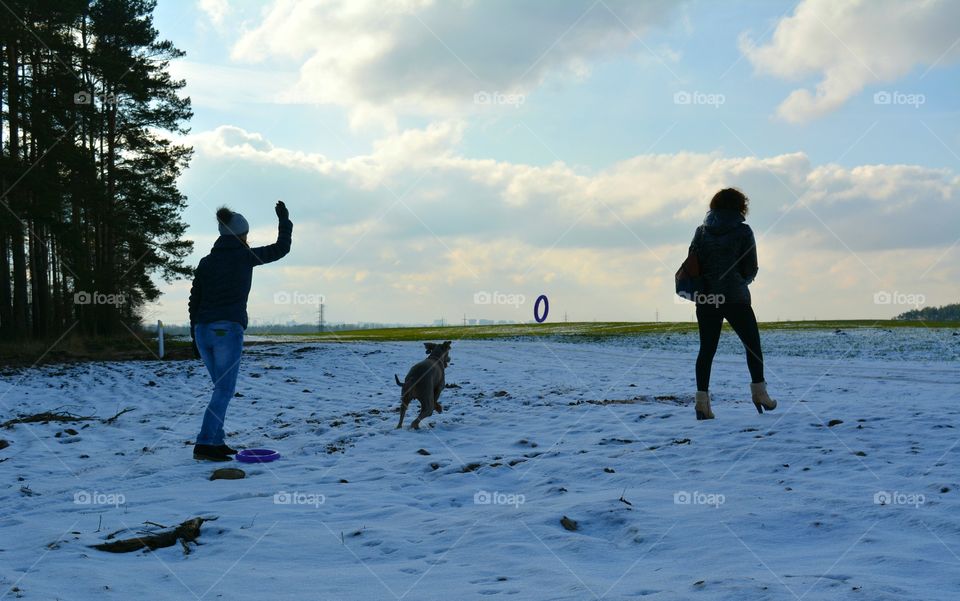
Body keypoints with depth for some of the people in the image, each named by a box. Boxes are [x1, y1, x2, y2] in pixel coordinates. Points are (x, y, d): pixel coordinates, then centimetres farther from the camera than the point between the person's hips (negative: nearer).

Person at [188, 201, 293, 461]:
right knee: (224, 391, -5)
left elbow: (194, 302, 12)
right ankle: (204, 444, -15)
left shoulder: (206, 262, 13)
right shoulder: (244, 255, 0)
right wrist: (284, 220, 25)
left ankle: (216, 442, 16)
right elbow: (281, 249, 11)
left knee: (222, 387, 17)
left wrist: (194, 337, 17)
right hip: (227, 330, -6)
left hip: (203, 331, 6)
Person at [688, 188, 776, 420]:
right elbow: (751, 269, -1)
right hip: (735, 297, -3)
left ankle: (702, 397, -4)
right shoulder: (743, 231, -3)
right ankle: (759, 391, 7)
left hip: (705, 298, 3)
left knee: (707, 348, 5)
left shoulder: (702, 230, 6)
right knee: (752, 343, 11)